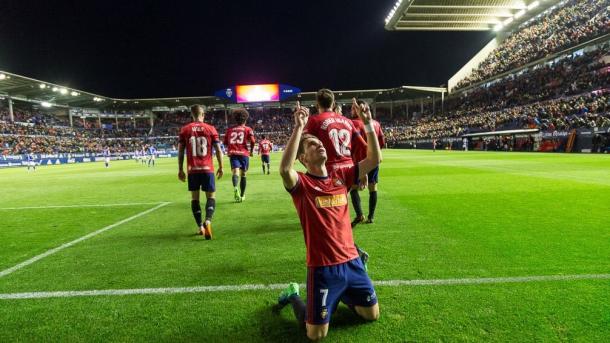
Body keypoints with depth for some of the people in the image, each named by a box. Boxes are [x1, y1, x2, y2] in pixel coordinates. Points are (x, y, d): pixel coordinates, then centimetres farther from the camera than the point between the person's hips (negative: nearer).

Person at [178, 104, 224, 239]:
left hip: (192, 169, 1)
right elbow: (218, 149, -2)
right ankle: (207, 221, -18)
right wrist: (220, 167, 6)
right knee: (211, 196, 5)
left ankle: (200, 227, 14)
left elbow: (180, 151, 2)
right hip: (207, 169, -1)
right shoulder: (210, 129, 1)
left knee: (195, 197, 12)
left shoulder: (184, 130, 3)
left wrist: (180, 170, 9)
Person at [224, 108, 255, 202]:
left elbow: (225, 143, 14)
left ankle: (235, 188, -45)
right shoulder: (247, 129, 6)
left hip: (232, 153, 1)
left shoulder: (229, 129, 14)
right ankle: (242, 196, 21)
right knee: (243, 175, 12)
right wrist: (251, 151, 5)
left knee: (235, 172, -14)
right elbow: (252, 141, -9)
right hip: (244, 153, -1)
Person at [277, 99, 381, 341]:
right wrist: (298, 128, -33)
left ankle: (340, 295, 43)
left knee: (372, 314, 18)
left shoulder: (341, 176, 4)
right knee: (316, 334, 2)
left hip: (351, 261, 5)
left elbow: (374, 159, 1)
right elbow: (284, 169, -35)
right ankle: (293, 296, 29)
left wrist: (368, 123, -7)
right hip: (322, 267, -5)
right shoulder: (301, 183, -12)